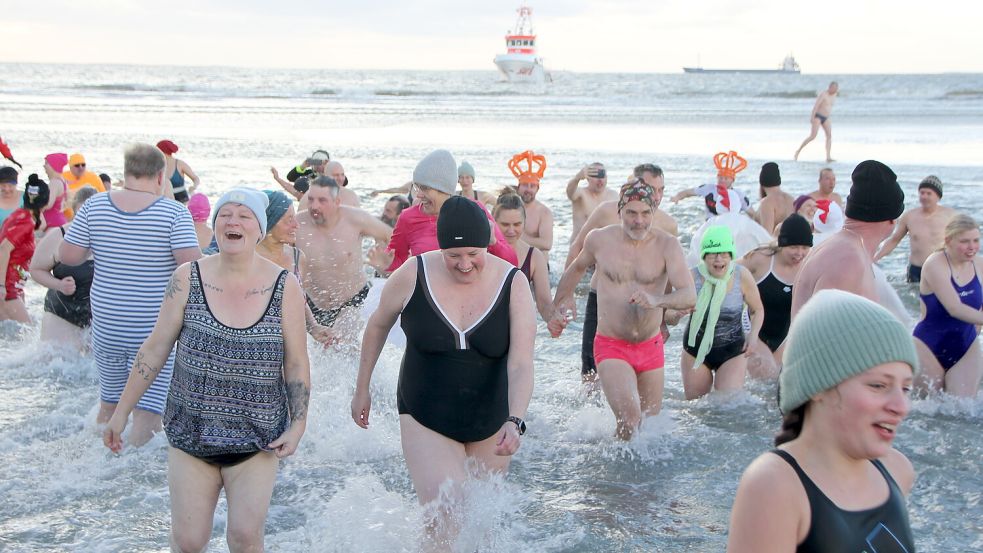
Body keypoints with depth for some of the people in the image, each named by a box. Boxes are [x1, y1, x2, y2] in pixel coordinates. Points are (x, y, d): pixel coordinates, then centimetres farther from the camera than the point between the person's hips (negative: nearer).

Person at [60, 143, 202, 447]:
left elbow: (68, 255, -2)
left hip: (106, 326, 4)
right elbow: (191, 264, -20)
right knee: (148, 411, 1)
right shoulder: (174, 212, -12)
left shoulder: (95, 205, -2)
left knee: (109, 403, 22)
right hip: (155, 330, -4)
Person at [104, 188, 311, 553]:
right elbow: (154, 351, 2)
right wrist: (121, 413, 3)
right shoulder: (188, 279, -3)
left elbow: (296, 365, 1)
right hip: (190, 434, 1)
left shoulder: (284, 288, -5)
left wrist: (298, 424, -6)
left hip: (258, 440, -1)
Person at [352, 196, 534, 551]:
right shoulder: (413, 275, -12)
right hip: (426, 421, -2)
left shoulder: (513, 285, -11)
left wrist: (515, 421, -34)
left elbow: (521, 364, -19)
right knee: (444, 522, -16)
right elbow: (378, 325, 7)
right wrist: (362, 389, 13)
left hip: (490, 423, 2)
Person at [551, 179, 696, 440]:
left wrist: (656, 301, -38)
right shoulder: (599, 240, -5)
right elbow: (577, 268, 18)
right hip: (611, 347, -2)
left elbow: (689, 296, -19)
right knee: (629, 420, -22)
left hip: (651, 347, 2)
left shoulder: (666, 245, -8)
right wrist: (558, 307, 20)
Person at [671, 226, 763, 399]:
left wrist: (753, 335, -14)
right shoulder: (693, 277, -16)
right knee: (693, 400, 15)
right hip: (696, 349, 1)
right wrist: (676, 313, -33)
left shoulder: (742, 276, -13)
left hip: (732, 351, -1)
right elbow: (669, 316, -10)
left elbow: (757, 310, 3)